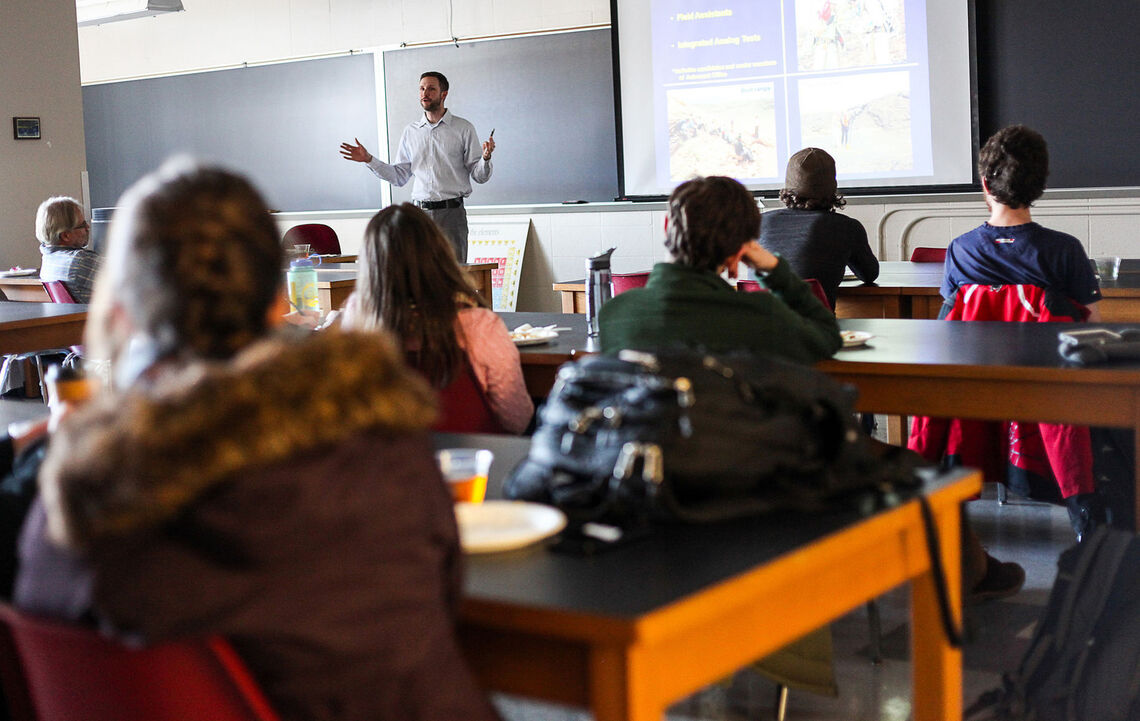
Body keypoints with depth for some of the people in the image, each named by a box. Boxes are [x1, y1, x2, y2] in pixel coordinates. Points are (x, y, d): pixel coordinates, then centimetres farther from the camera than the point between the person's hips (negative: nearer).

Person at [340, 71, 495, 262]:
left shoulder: (463, 128, 3)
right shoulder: (411, 131, 13)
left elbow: (479, 176, 2)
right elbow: (398, 176, 15)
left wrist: (485, 158, -19)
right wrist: (368, 159, 6)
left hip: (452, 212, -3)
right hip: (420, 211, 3)